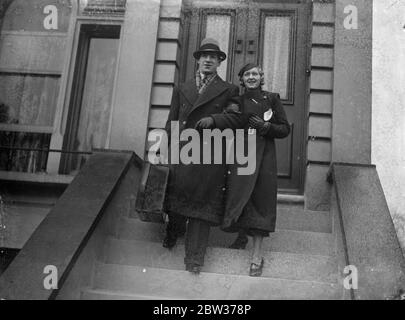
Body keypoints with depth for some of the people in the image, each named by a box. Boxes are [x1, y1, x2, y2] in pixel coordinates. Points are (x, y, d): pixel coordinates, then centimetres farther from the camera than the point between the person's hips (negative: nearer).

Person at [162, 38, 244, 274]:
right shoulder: (182, 89, 19)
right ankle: (174, 231, 39)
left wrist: (213, 119, -15)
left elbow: (236, 118, 0)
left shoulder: (229, 91, 11)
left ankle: (195, 257, 3)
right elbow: (172, 121, 15)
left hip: (210, 155, -2)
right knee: (176, 193, 9)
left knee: (202, 202, -2)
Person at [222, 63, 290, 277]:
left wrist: (266, 127, -10)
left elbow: (285, 129, 4)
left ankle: (257, 254, -2)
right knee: (239, 196, 0)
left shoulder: (272, 99, 5)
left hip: (263, 156, -2)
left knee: (260, 200, -4)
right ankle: (241, 234, 29)